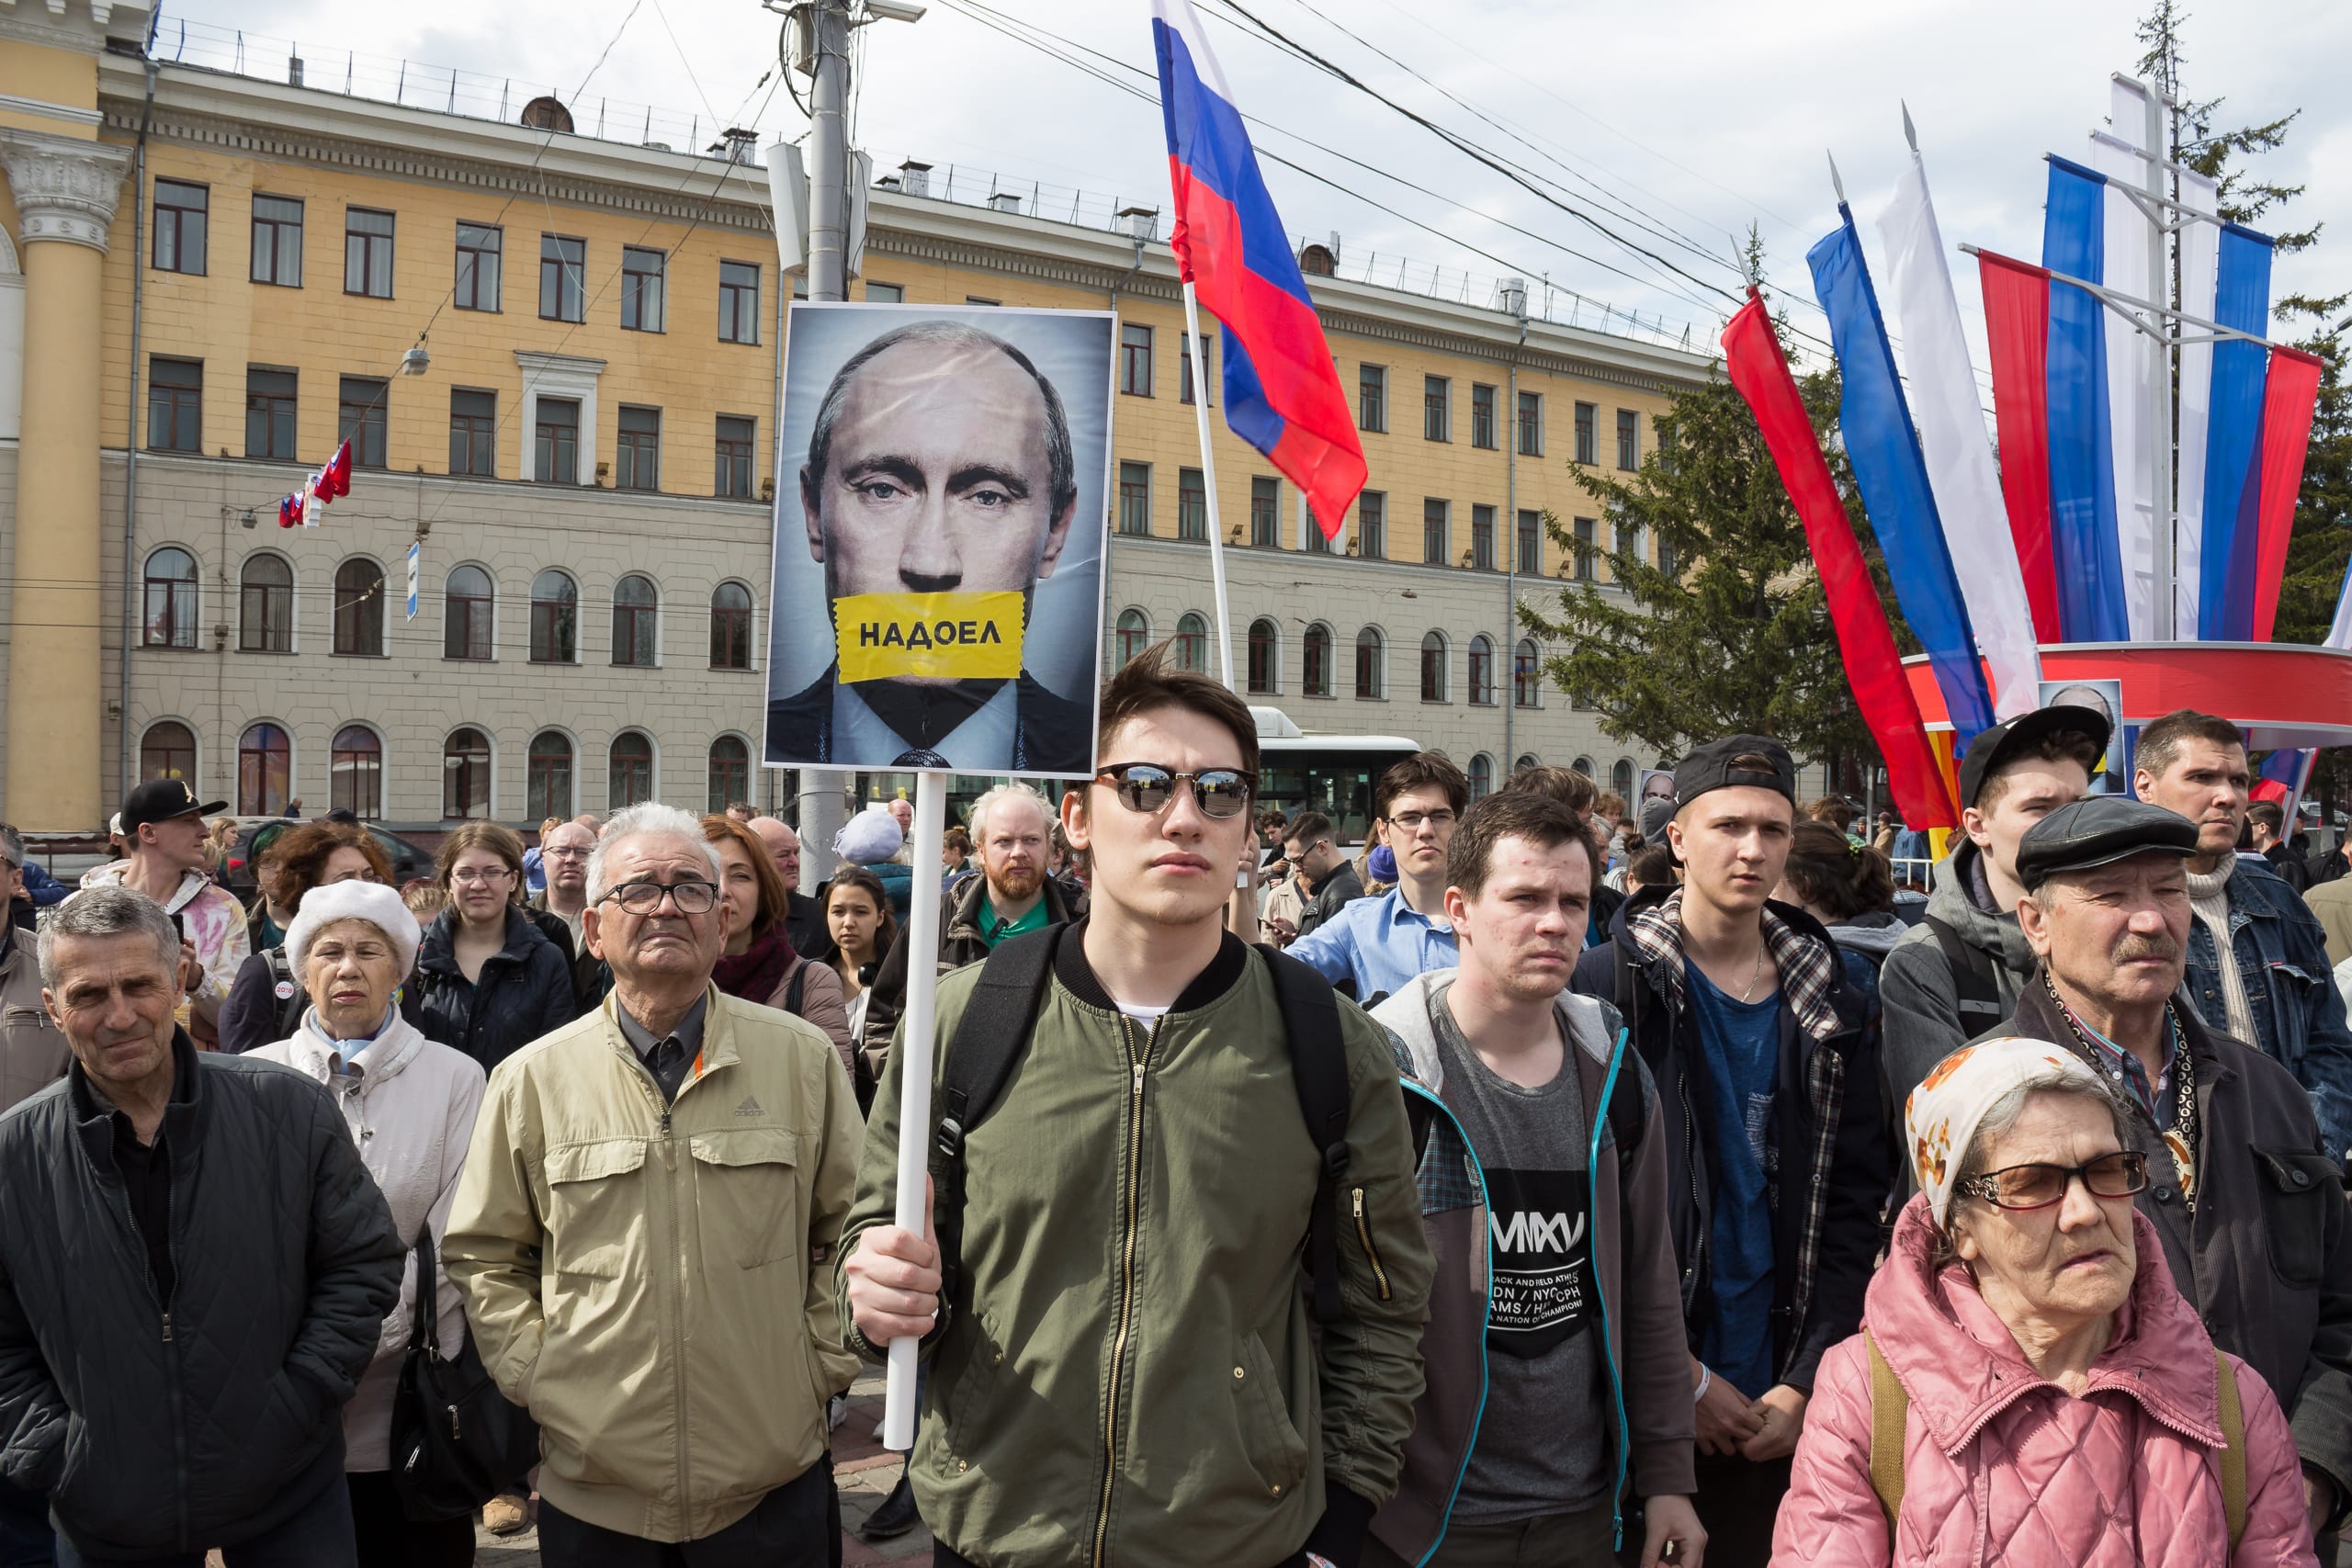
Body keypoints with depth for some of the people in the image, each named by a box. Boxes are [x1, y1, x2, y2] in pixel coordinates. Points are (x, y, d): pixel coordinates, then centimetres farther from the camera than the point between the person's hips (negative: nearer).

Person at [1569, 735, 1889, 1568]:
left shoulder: (1833, 1003, 5)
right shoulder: (1611, 986, -5)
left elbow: (1856, 1198, 3)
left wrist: (1805, 1381, -4)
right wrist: (1679, 1374, -9)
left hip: (1781, 1404, 3)